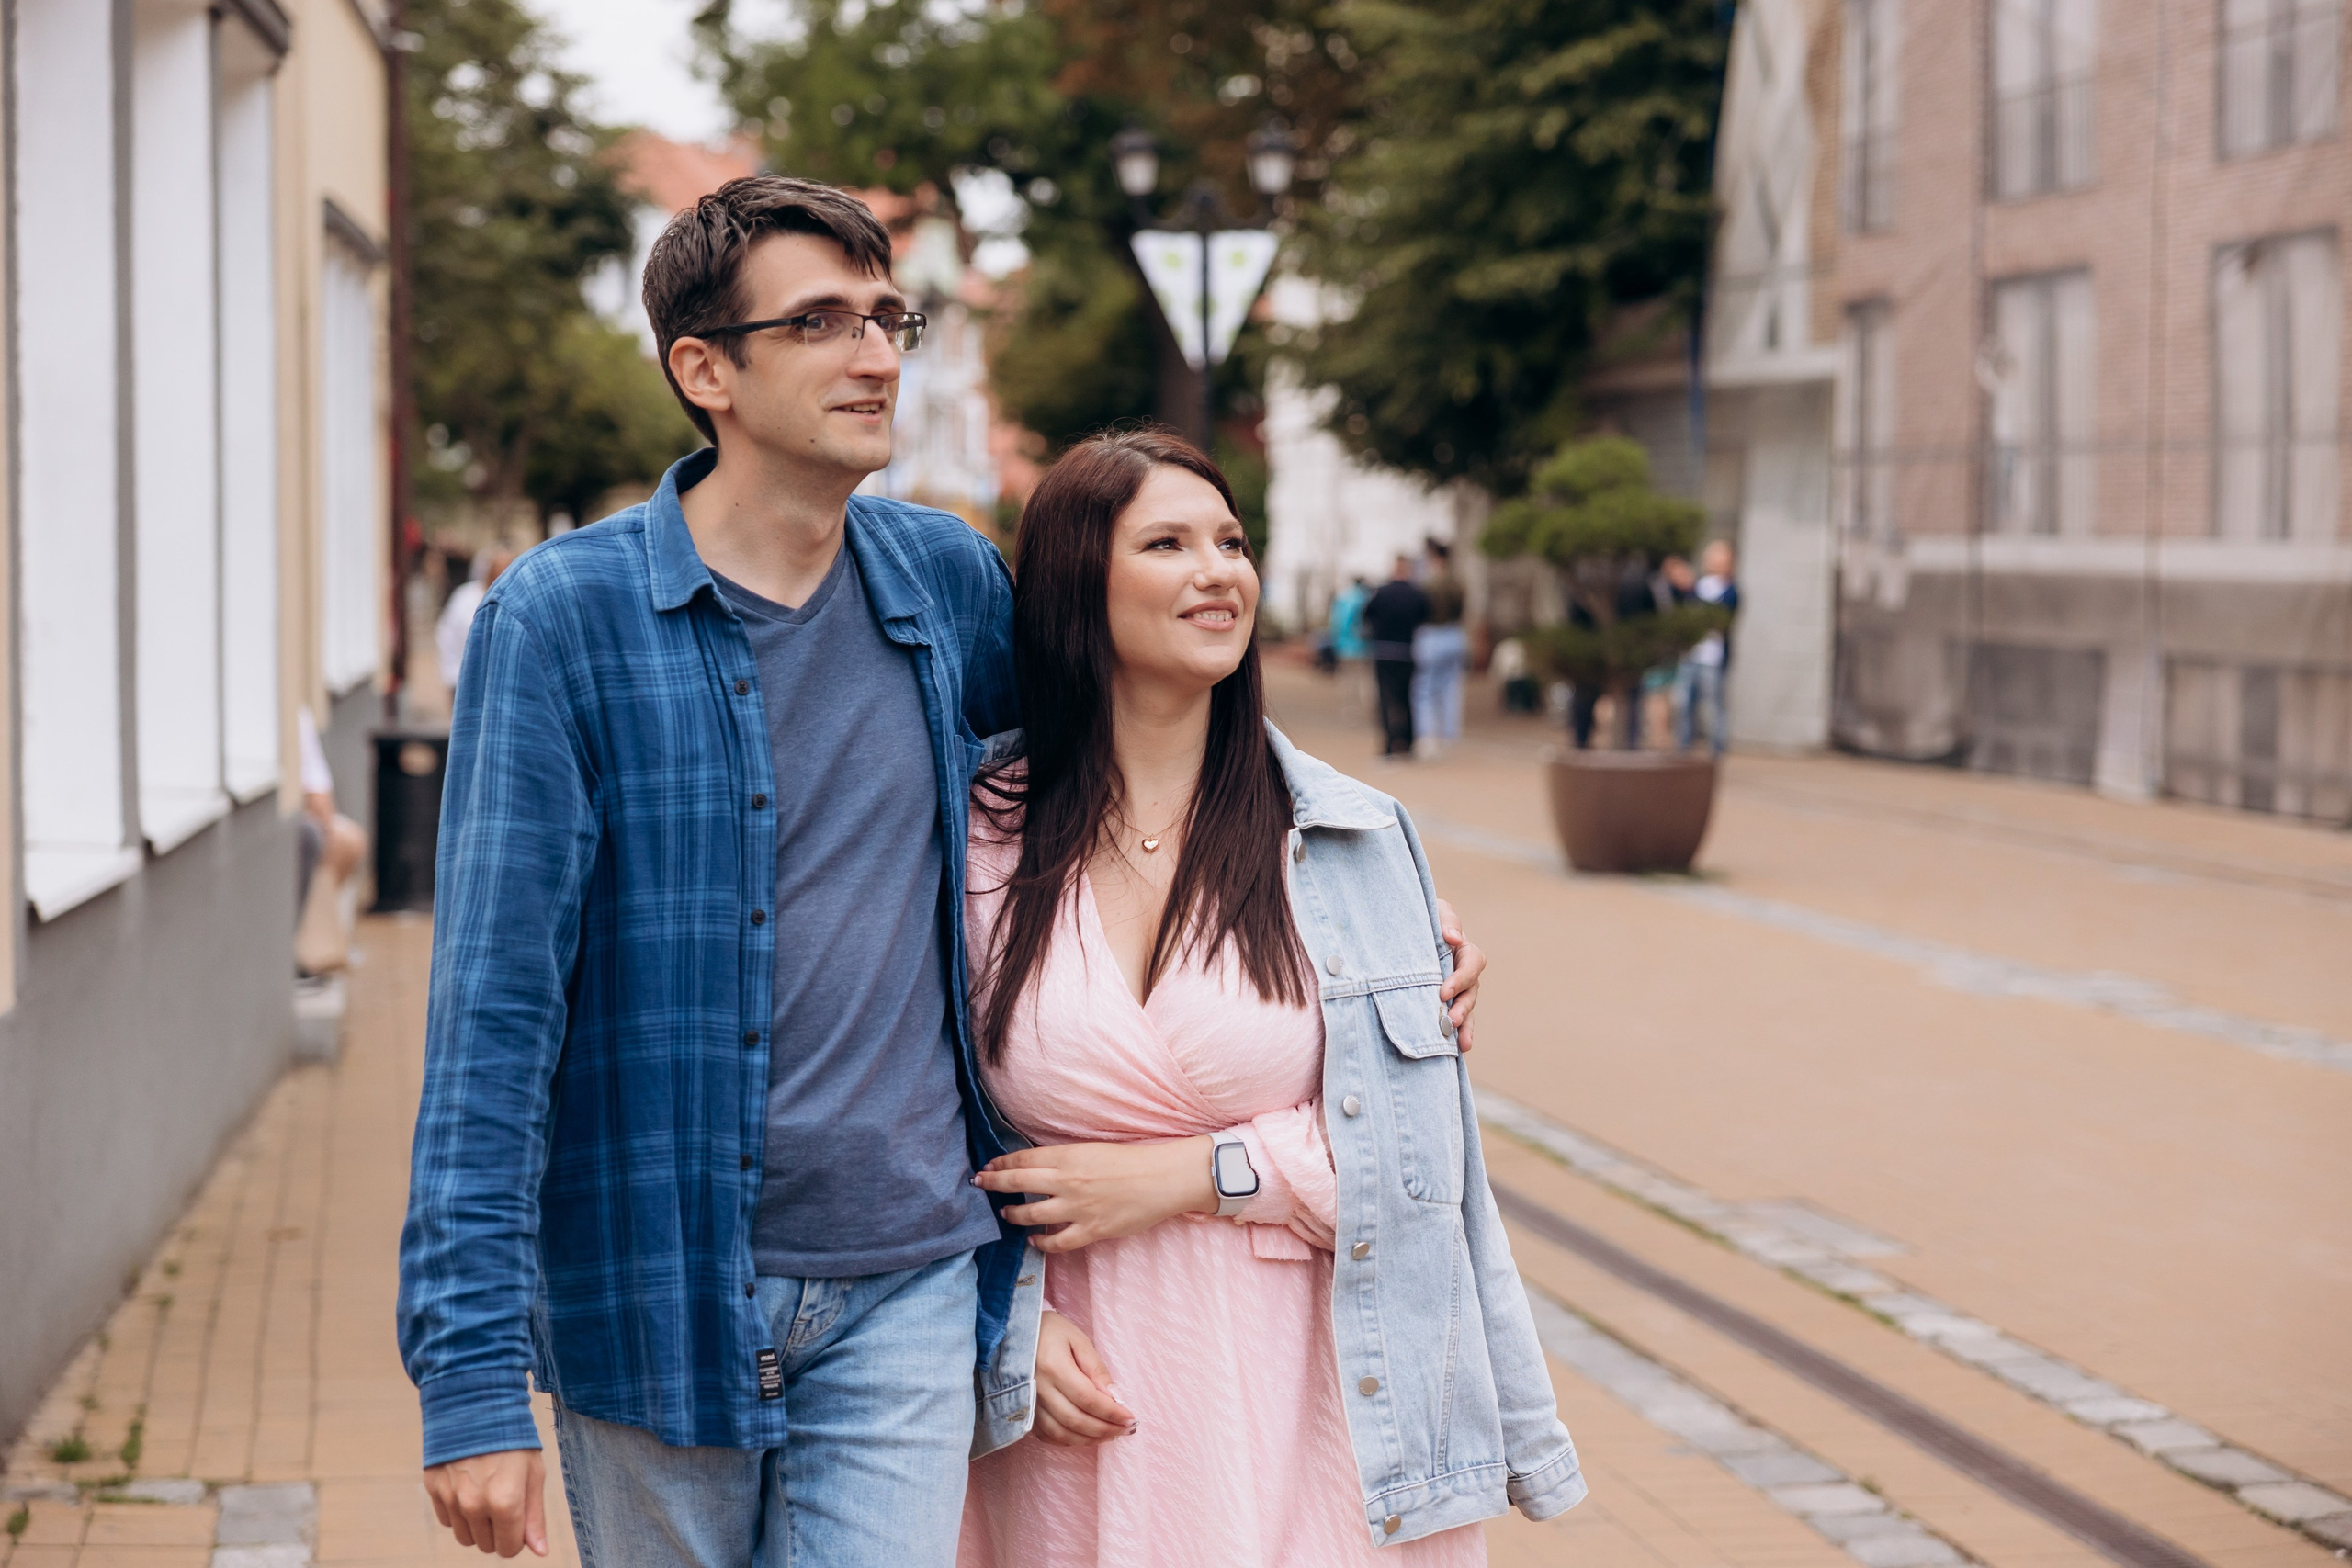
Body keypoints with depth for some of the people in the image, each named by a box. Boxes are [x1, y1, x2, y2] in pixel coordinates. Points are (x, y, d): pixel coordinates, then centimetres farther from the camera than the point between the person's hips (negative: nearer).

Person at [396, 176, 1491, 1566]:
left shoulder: (948, 582, 4)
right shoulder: (563, 618, -8)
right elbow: (495, 1008, -11)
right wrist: (473, 1373, -15)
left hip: (909, 1292, 3)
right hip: (656, 1294, -2)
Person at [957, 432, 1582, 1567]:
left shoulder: (1347, 841, 0)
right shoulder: (978, 844, -2)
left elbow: (1411, 1141, -2)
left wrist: (1185, 1176, -11)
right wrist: (1011, 1323, -10)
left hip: (1295, 1393, 0)